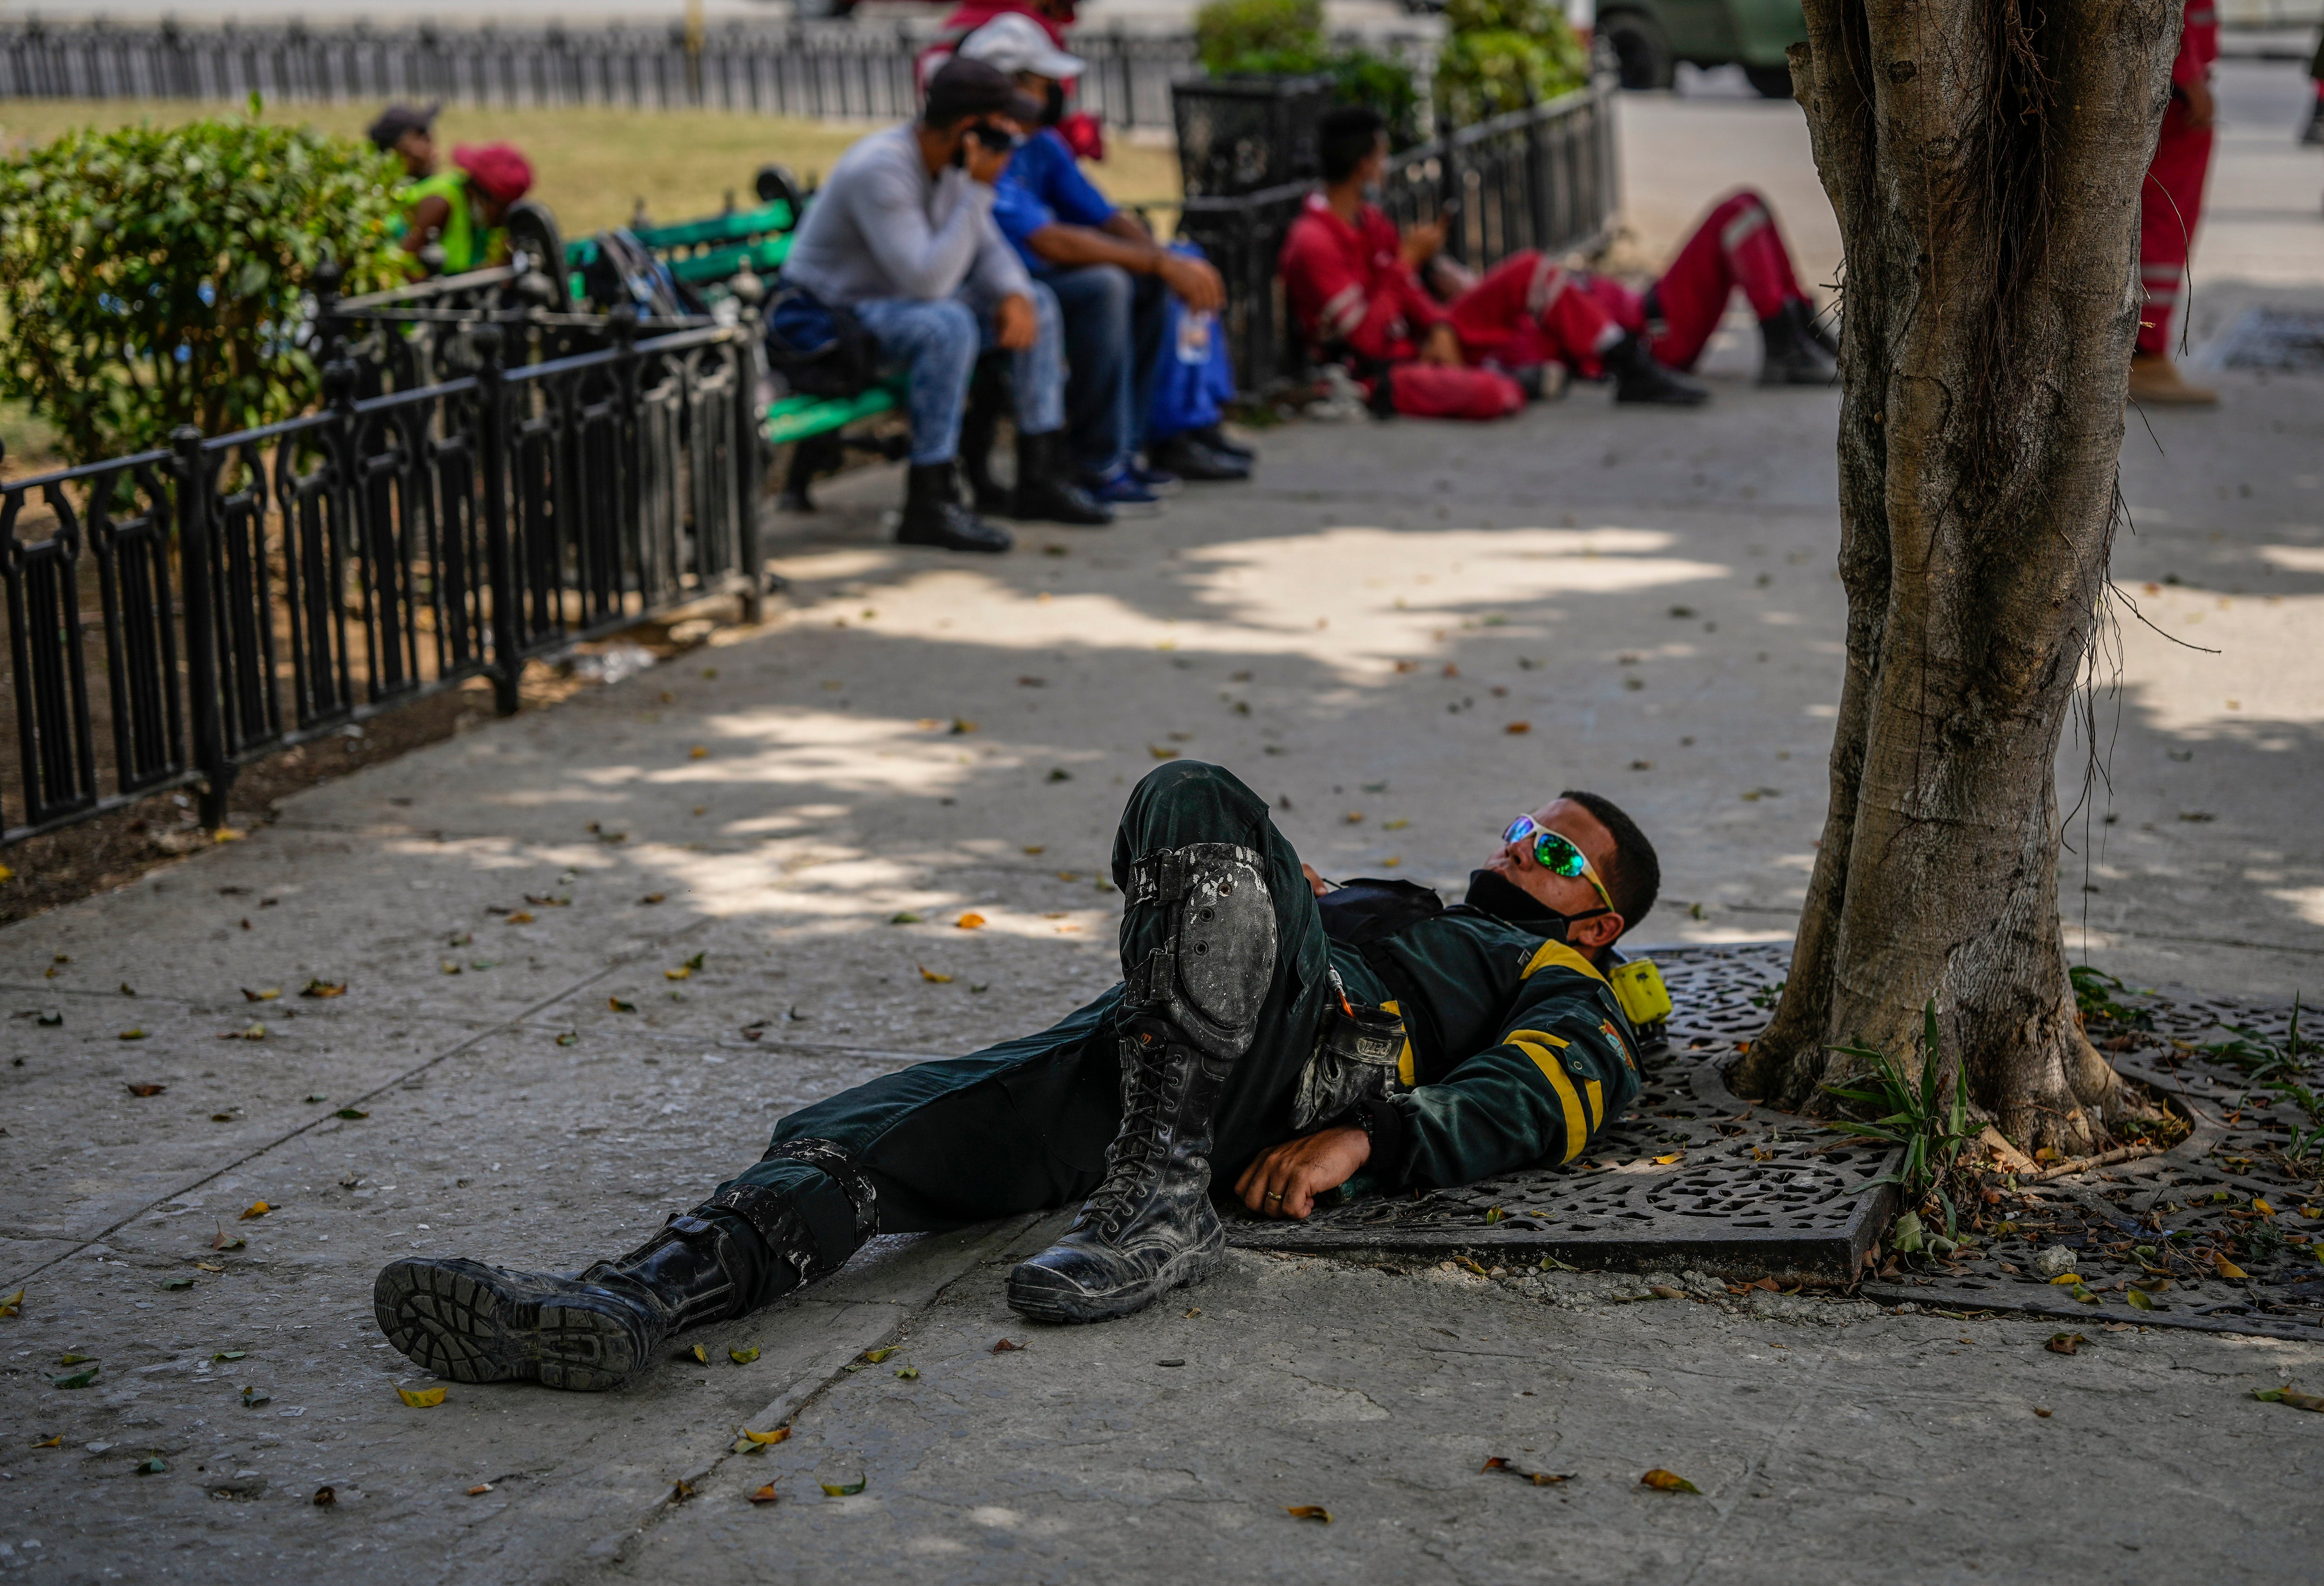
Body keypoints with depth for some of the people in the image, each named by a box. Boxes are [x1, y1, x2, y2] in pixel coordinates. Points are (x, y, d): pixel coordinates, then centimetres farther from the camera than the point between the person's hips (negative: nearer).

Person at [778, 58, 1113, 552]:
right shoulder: (881, 170, -28)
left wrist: (1014, 294, -14)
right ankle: (929, 506, -30)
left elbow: (987, 247, 8)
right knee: (949, 326, -36)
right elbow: (927, 280, -35)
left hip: (898, 297, 10)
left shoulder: (950, 161, 0)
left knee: (1037, 304, 4)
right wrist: (979, 190, -32)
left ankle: (1041, 477, 7)